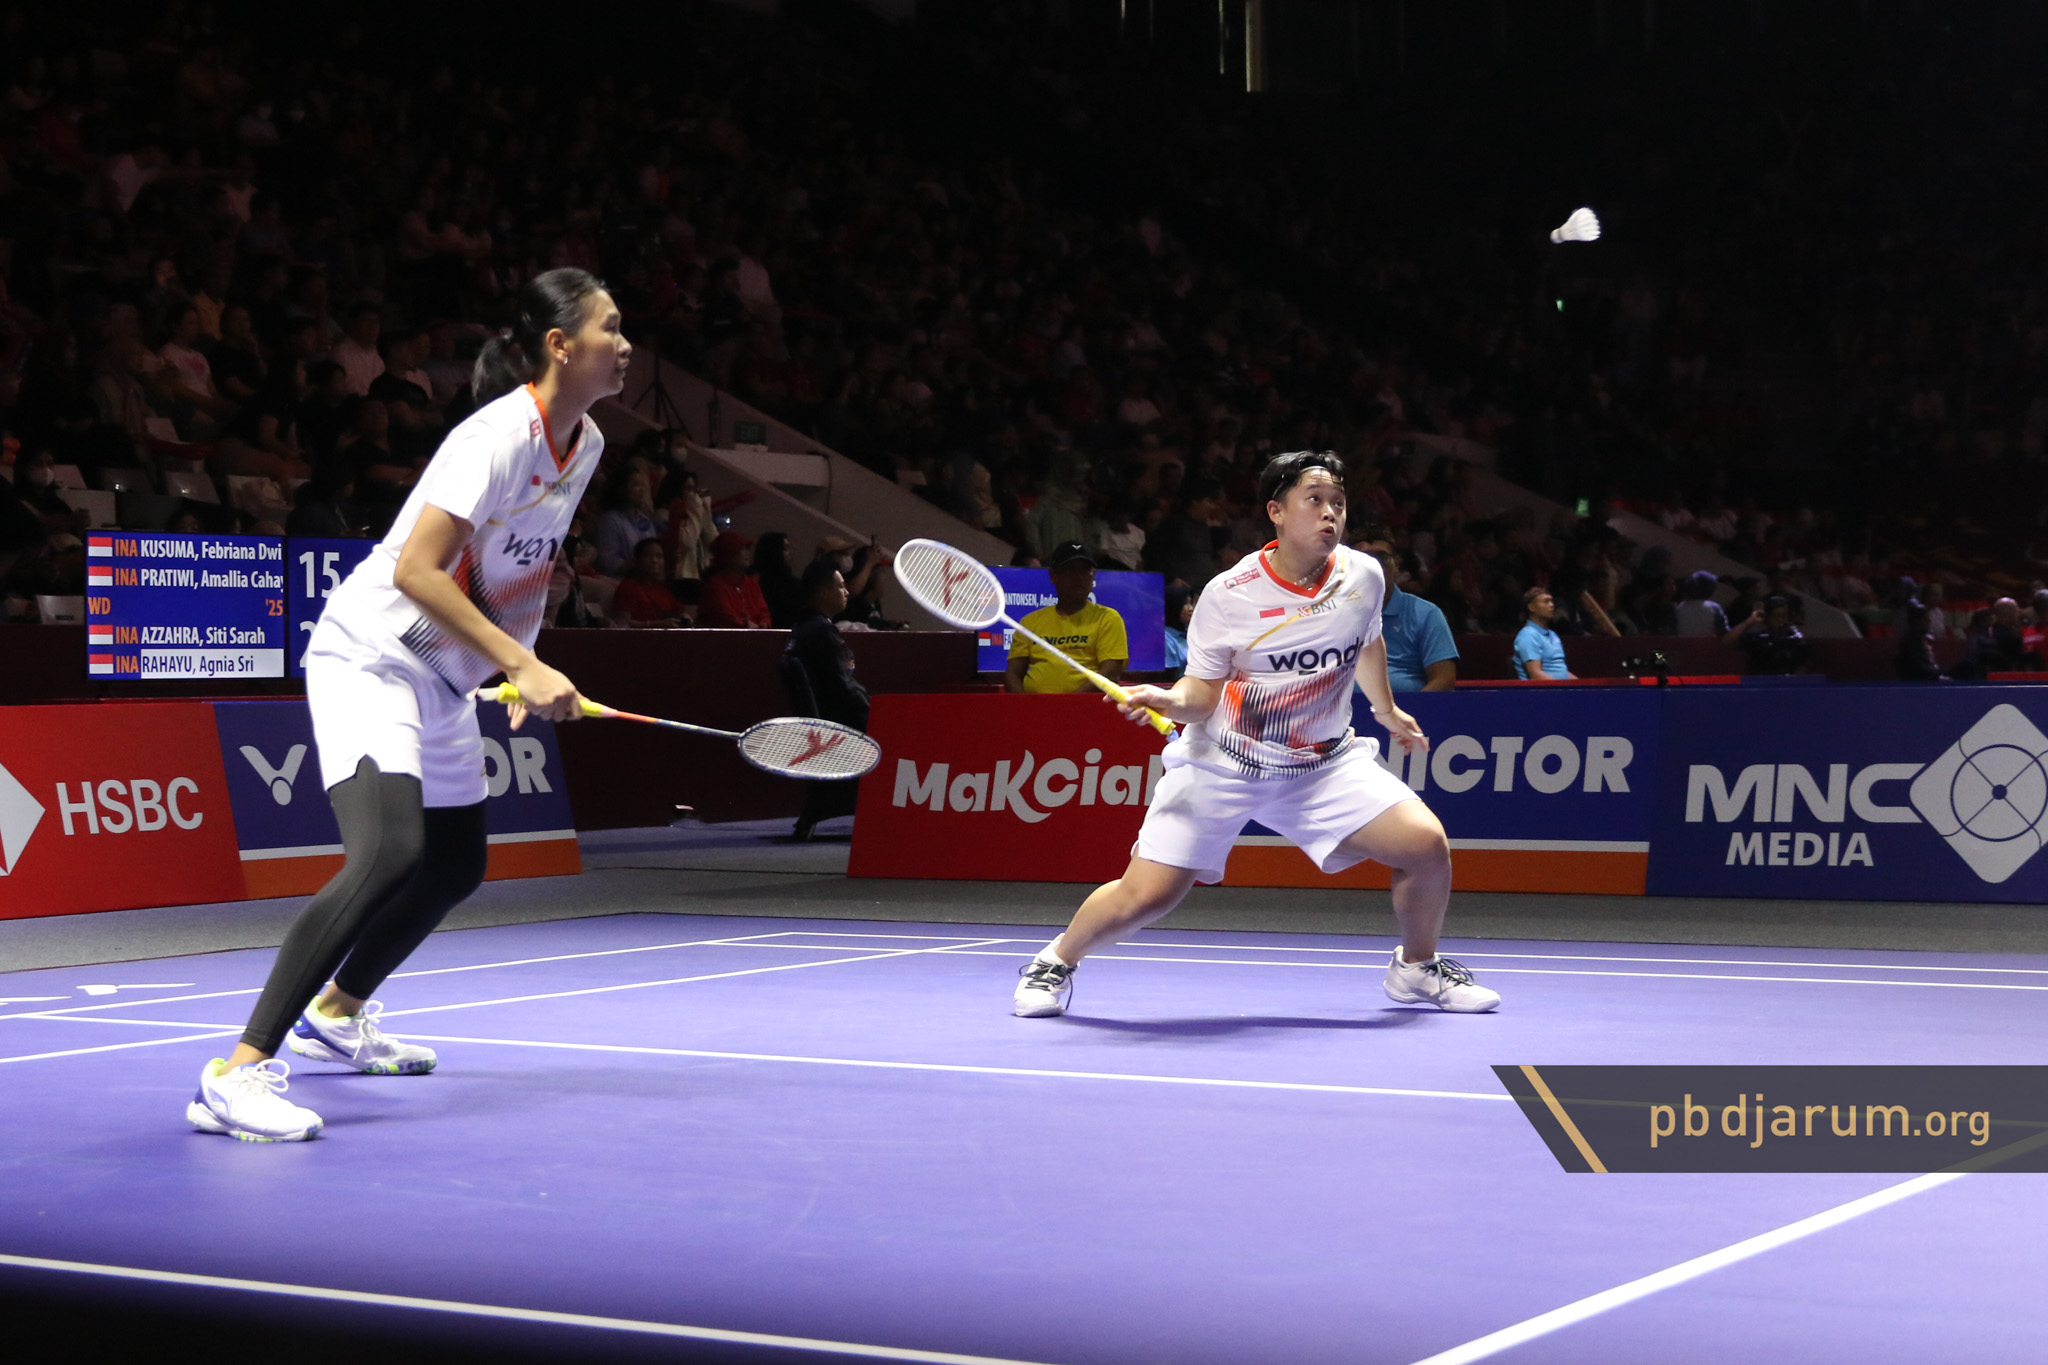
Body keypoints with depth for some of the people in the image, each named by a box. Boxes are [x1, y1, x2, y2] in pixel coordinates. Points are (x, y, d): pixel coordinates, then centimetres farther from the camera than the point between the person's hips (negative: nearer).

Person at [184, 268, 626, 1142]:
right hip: (371, 655, -10)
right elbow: (415, 572, -28)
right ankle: (239, 1074, -28)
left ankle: (336, 1015, 43)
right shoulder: (498, 437, -23)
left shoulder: (585, 445, 5)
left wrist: (528, 676, 7)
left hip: (443, 677, 10)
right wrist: (522, 664, -30)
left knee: (457, 868, 18)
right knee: (389, 855, -27)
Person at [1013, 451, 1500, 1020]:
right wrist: (1171, 700, -31)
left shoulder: (1364, 576, -4)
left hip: (1324, 763, 3)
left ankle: (1416, 968, 14)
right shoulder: (1228, 595, -16)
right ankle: (1056, 961, 18)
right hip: (1223, 763, -3)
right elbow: (1204, 690, -9)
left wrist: (1386, 709, 32)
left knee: (1425, 844, -15)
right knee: (1144, 896, -13)